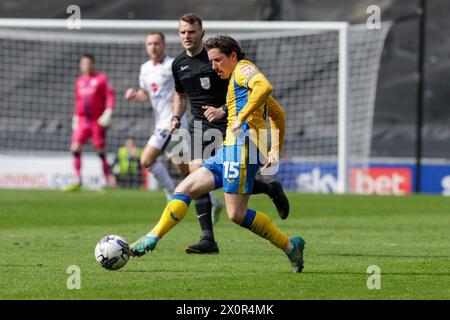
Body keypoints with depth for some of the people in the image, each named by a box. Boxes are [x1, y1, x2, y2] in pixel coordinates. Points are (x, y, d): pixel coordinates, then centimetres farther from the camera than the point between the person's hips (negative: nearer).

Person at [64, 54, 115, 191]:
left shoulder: (101, 78, 0)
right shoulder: (79, 81, 16)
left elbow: (110, 96, -6)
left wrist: (108, 113, -17)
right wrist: (75, 117, 21)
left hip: (98, 121, -5)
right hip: (82, 120, 5)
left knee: (101, 151, -4)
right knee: (75, 148, -10)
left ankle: (109, 182, 4)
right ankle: (77, 182, -8)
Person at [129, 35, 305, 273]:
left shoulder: (243, 69, 2)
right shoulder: (238, 79, 30)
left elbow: (265, 86, -23)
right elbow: (278, 114, 36)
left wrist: (242, 118, -24)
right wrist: (275, 150, 32)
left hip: (241, 145, -10)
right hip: (229, 151, 10)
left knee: (236, 214, -15)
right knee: (184, 190, 1)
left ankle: (290, 247, -6)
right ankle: (152, 239, -6)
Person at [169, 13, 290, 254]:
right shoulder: (178, 64, 10)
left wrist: (223, 110, -19)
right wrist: (176, 117, 9)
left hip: (226, 123, -5)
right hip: (198, 125, 5)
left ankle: (272, 189, 20)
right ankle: (208, 239, -9)